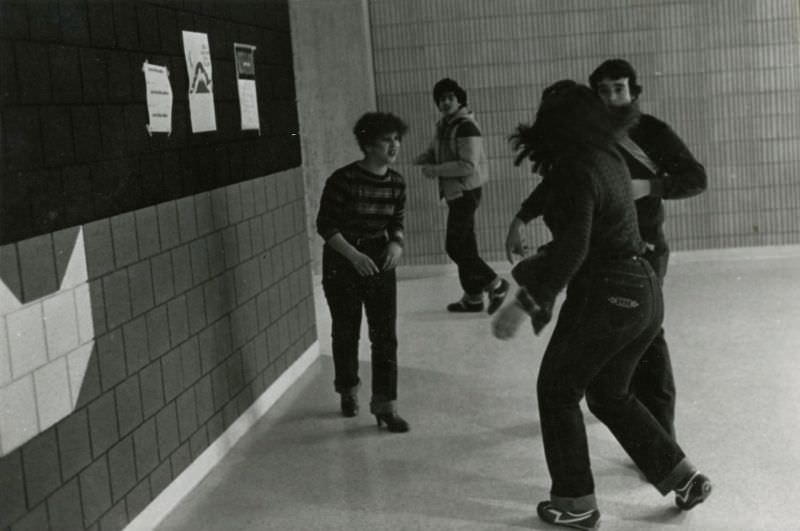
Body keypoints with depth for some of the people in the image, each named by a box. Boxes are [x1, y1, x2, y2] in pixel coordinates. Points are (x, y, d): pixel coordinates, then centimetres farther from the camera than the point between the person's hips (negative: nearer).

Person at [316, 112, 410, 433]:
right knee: (346, 331, 11)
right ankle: (348, 391, 35)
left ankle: (385, 404, 2)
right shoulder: (343, 179, -18)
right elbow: (325, 225, -14)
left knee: (385, 334, -4)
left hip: (379, 261, 3)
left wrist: (396, 244, -13)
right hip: (342, 262, -3)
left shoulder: (396, 183, -3)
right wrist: (353, 255, -24)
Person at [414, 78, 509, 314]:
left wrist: (436, 171, -19)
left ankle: (495, 284, 2)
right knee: (464, 245, 14)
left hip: (466, 192, -9)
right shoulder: (443, 125, 10)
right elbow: (434, 150, 19)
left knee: (455, 247, -8)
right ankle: (473, 297, 23)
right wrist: (424, 158, -4)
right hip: (454, 192, 9)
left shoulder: (466, 127, -18)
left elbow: (469, 166, -23)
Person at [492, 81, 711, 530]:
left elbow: (571, 249, -28)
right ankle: (683, 476, 21)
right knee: (610, 393, 22)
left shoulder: (574, 172, -19)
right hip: (645, 291, 9)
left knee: (558, 391, 9)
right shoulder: (609, 157, 6)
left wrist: (524, 304, -31)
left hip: (605, 295, -9)